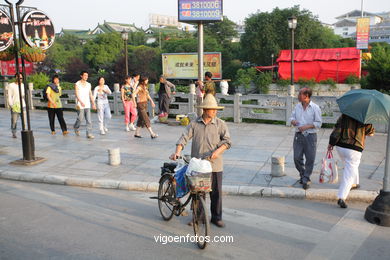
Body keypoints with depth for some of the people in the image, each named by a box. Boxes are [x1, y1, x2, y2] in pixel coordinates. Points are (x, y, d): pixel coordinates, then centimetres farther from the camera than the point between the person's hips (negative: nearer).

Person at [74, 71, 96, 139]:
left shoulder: (88, 84, 12)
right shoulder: (77, 84, -3)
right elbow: (77, 94, -14)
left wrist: (93, 104, 9)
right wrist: (81, 102, -29)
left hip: (87, 105, 4)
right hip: (80, 105, -4)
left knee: (89, 120, -4)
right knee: (80, 119, 1)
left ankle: (89, 134, -2)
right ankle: (76, 128, 31)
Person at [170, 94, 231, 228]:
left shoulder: (220, 124, 1)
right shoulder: (194, 124, 3)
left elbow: (227, 141, -4)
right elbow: (184, 138, -1)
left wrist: (217, 151, -20)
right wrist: (177, 152, -15)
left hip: (214, 163, -1)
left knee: (216, 191, 4)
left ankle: (216, 217, 20)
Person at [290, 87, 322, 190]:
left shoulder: (315, 108, -7)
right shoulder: (297, 106, 8)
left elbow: (318, 123, -7)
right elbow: (292, 117, 16)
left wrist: (307, 126, -18)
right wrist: (293, 121, -8)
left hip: (310, 136, -4)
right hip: (298, 135, 4)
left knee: (310, 159, 1)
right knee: (297, 158, 5)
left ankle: (306, 180, 13)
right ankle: (302, 174, 28)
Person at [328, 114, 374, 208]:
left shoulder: (344, 115, 2)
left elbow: (336, 129, -4)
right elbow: (371, 133, 8)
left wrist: (331, 143, -1)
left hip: (340, 147, 5)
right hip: (354, 149, -4)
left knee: (352, 166, 32)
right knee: (349, 174, -2)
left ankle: (354, 183, 48)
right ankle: (341, 198, -10)